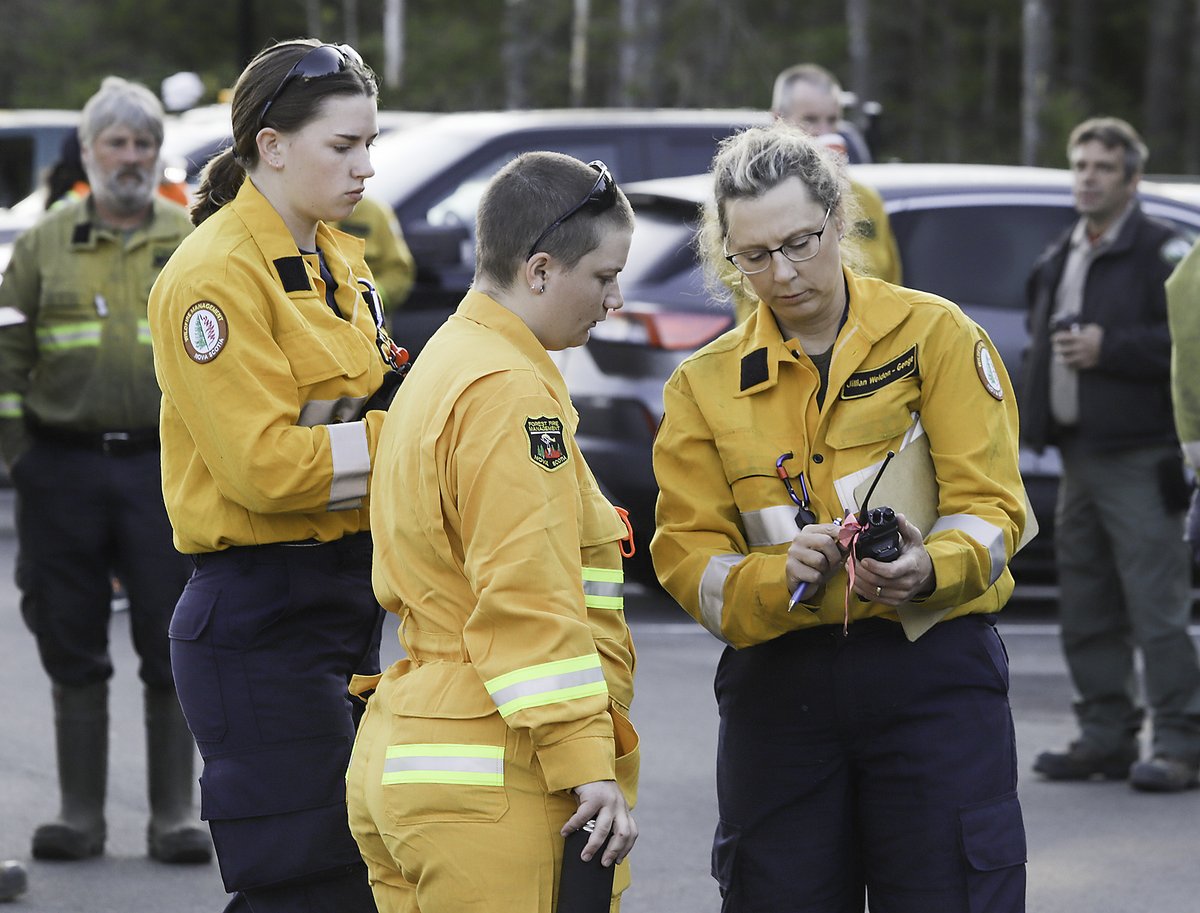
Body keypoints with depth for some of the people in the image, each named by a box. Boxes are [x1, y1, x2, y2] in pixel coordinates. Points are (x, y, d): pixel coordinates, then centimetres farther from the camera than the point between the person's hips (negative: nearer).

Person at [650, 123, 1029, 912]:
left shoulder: (936, 334, 2)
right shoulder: (706, 384, 10)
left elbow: (991, 504, -4)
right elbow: (689, 554, 2)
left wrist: (929, 571, -25)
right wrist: (781, 575, -19)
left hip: (933, 676, -2)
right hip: (777, 686, 3)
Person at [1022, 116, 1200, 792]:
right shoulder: (1059, 260, 20)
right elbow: (1042, 346, 29)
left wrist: (1109, 348, -18)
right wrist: (1036, 420, 13)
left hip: (1139, 460, -8)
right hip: (1080, 457, 8)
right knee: (1088, 610, 9)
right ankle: (1108, 733, 16)